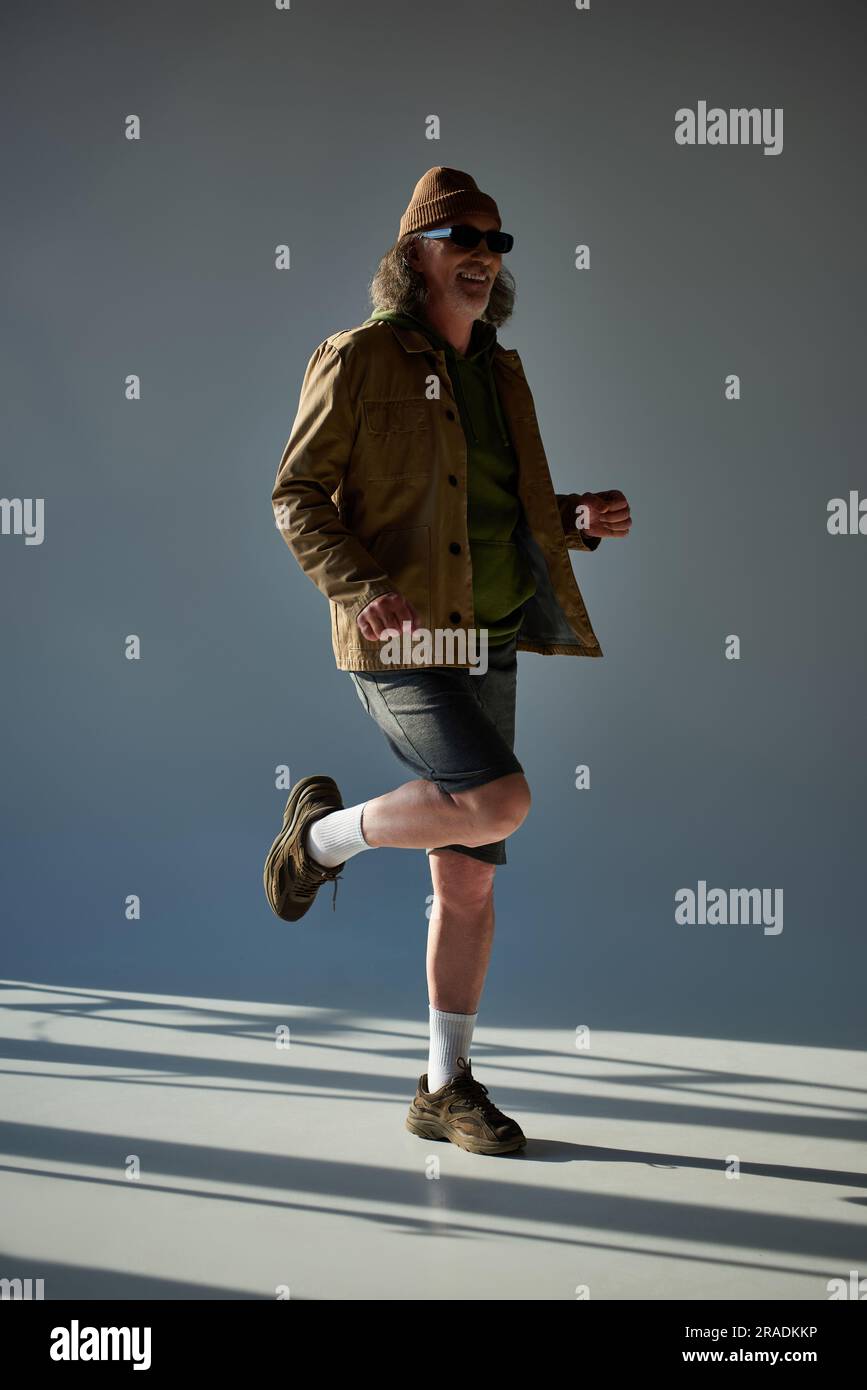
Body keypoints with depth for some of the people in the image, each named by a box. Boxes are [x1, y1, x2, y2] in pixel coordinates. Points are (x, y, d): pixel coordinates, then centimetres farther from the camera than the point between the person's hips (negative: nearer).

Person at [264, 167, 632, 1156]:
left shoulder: (500, 373, 17)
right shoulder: (360, 359, -3)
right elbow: (296, 496, -5)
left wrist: (578, 520, 5)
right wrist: (359, 586, -20)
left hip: (487, 644, 7)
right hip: (400, 642, -6)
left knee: (469, 878, 6)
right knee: (498, 802, -26)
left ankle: (446, 1087, 19)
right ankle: (324, 832, 2)